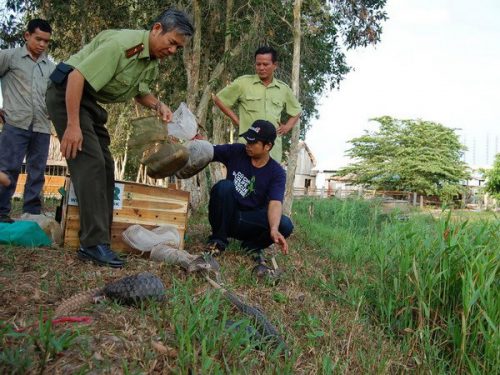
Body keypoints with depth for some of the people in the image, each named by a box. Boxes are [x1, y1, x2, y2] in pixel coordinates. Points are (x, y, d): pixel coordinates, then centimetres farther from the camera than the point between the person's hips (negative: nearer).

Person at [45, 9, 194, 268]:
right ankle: (94, 243, -17)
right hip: (67, 93, -9)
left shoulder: (153, 61, 4)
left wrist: (158, 105, -4)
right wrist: (72, 125, -29)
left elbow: (140, 92, 18)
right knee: (91, 163, -19)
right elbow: (77, 76, -27)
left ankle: (97, 239, 10)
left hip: (90, 101, 9)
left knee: (104, 166, 5)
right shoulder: (123, 43, -24)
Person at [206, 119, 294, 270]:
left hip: (248, 221, 0)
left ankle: (252, 245, 4)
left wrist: (274, 229, -43)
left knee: (285, 225, -27)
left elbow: (275, 203, -24)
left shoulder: (277, 172, -11)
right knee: (224, 186, -30)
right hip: (226, 217, 1)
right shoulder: (236, 151, -5)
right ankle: (218, 240, -11)